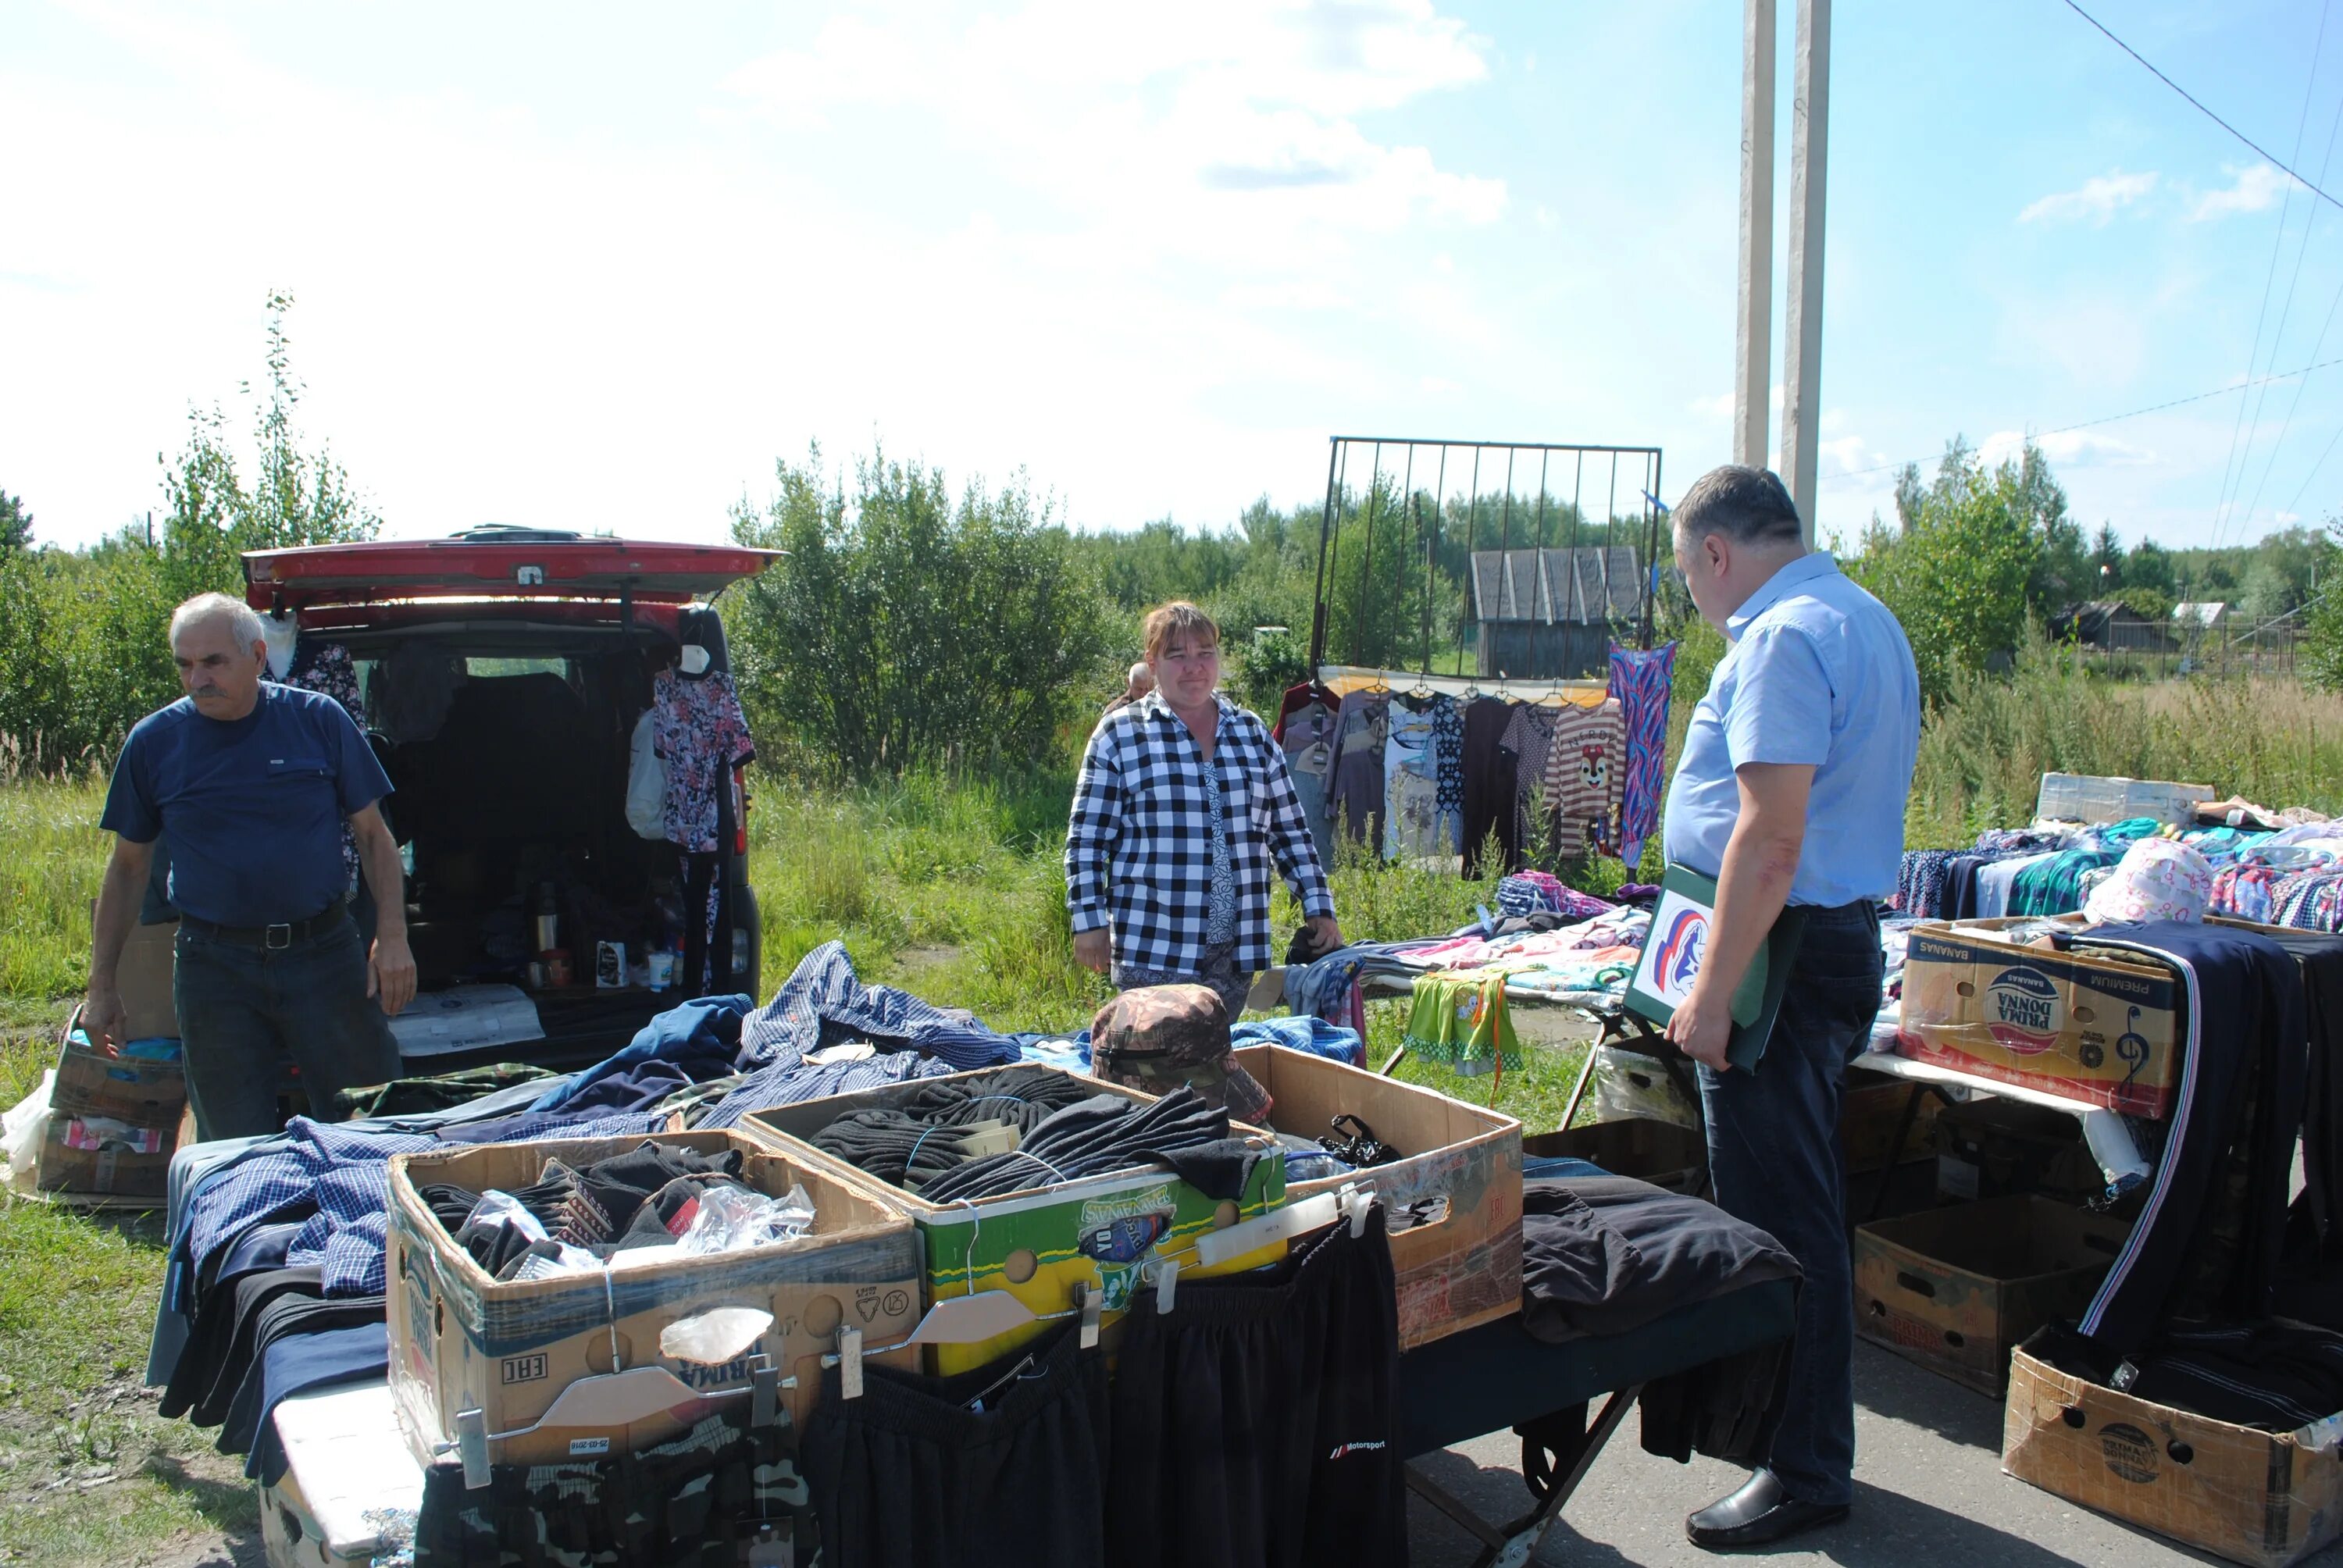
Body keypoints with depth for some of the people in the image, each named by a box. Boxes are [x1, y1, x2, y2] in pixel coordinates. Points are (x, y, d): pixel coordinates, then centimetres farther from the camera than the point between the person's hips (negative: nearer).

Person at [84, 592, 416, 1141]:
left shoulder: (319, 720, -2)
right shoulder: (153, 741, 2)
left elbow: (373, 835, 4)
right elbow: (128, 868, 11)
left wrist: (392, 937, -7)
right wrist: (102, 984, 9)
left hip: (326, 953, -1)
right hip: (216, 971, 1)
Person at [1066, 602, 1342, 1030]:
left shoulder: (1252, 733, 11)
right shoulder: (1120, 734, -1)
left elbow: (1291, 831, 15)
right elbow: (1086, 839, -1)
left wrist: (1319, 909, 9)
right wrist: (1090, 922, -7)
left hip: (1236, 949, 4)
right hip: (1153, 950, -4)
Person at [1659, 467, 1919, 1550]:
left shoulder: (1783, 638, -18)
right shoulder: (1865, 619, 15)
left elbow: (1771, 837, -26)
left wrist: (1711, 994, -24)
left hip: (1783, 953, -11)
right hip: (1845, 931, 11)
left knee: (1776, 1212, -1)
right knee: (1793, 1202, 20)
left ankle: (1807, 1471, 11)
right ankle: (1786, 1416, 35)